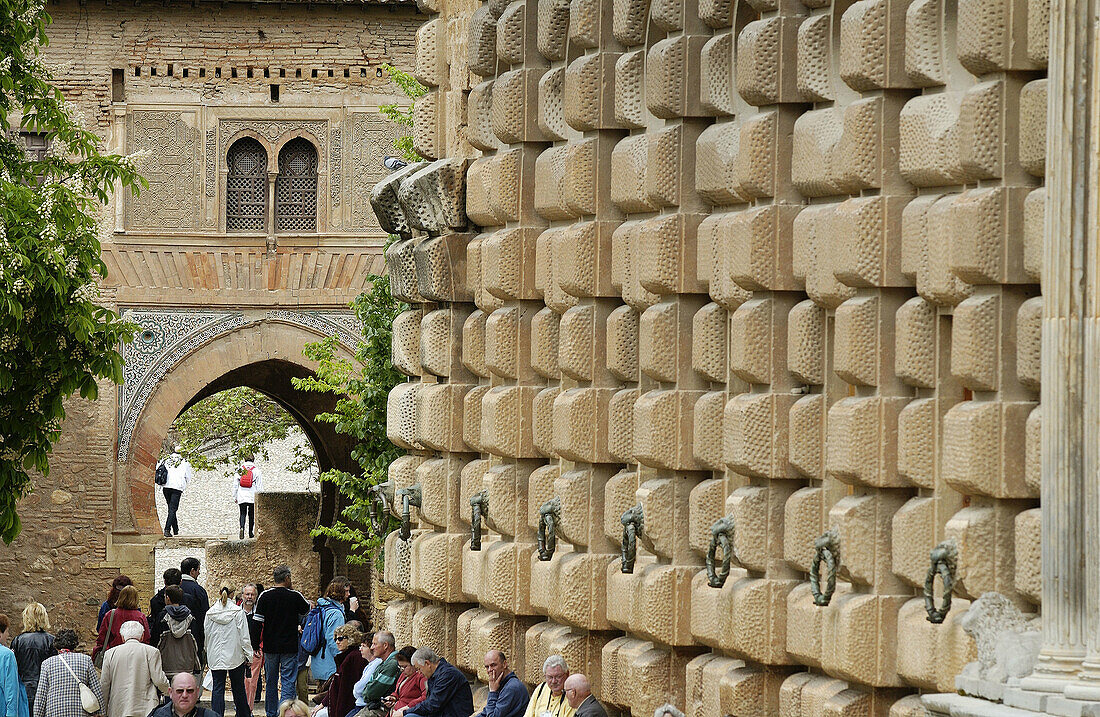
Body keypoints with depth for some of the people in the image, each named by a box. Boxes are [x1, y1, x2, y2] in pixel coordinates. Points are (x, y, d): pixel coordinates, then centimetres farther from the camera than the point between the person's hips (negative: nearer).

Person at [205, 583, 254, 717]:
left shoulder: (210, 613, -2)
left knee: (217, 689, 0)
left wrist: (208, 652, 20)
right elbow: (244, 637, -7)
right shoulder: (238, 612, -8)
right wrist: (248, 656, 0)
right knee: (238, 688, 10)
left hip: (215, 657, 1)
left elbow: (206, 635, 6)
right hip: (235, 656, -1)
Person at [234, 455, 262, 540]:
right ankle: (251, 533, 13)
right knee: (251, 515, 11)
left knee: (242, 514, 2)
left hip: (241, 497, 0)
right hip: (252, 497, 0)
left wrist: (235, 497, 13)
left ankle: (242, 527, -24)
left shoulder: (240, 470, 4)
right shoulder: (256, 471, 0)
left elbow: (235, 485, 6)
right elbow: (258, 486, 0)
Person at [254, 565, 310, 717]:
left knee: (271, 682, 13)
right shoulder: (295, 596, -7)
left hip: (270, 646, 2)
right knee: (288, 683, -1)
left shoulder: (265, 596, -3)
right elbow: (306, 610, 13)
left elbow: (257, 621, -4)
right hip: (290, 646, -2)